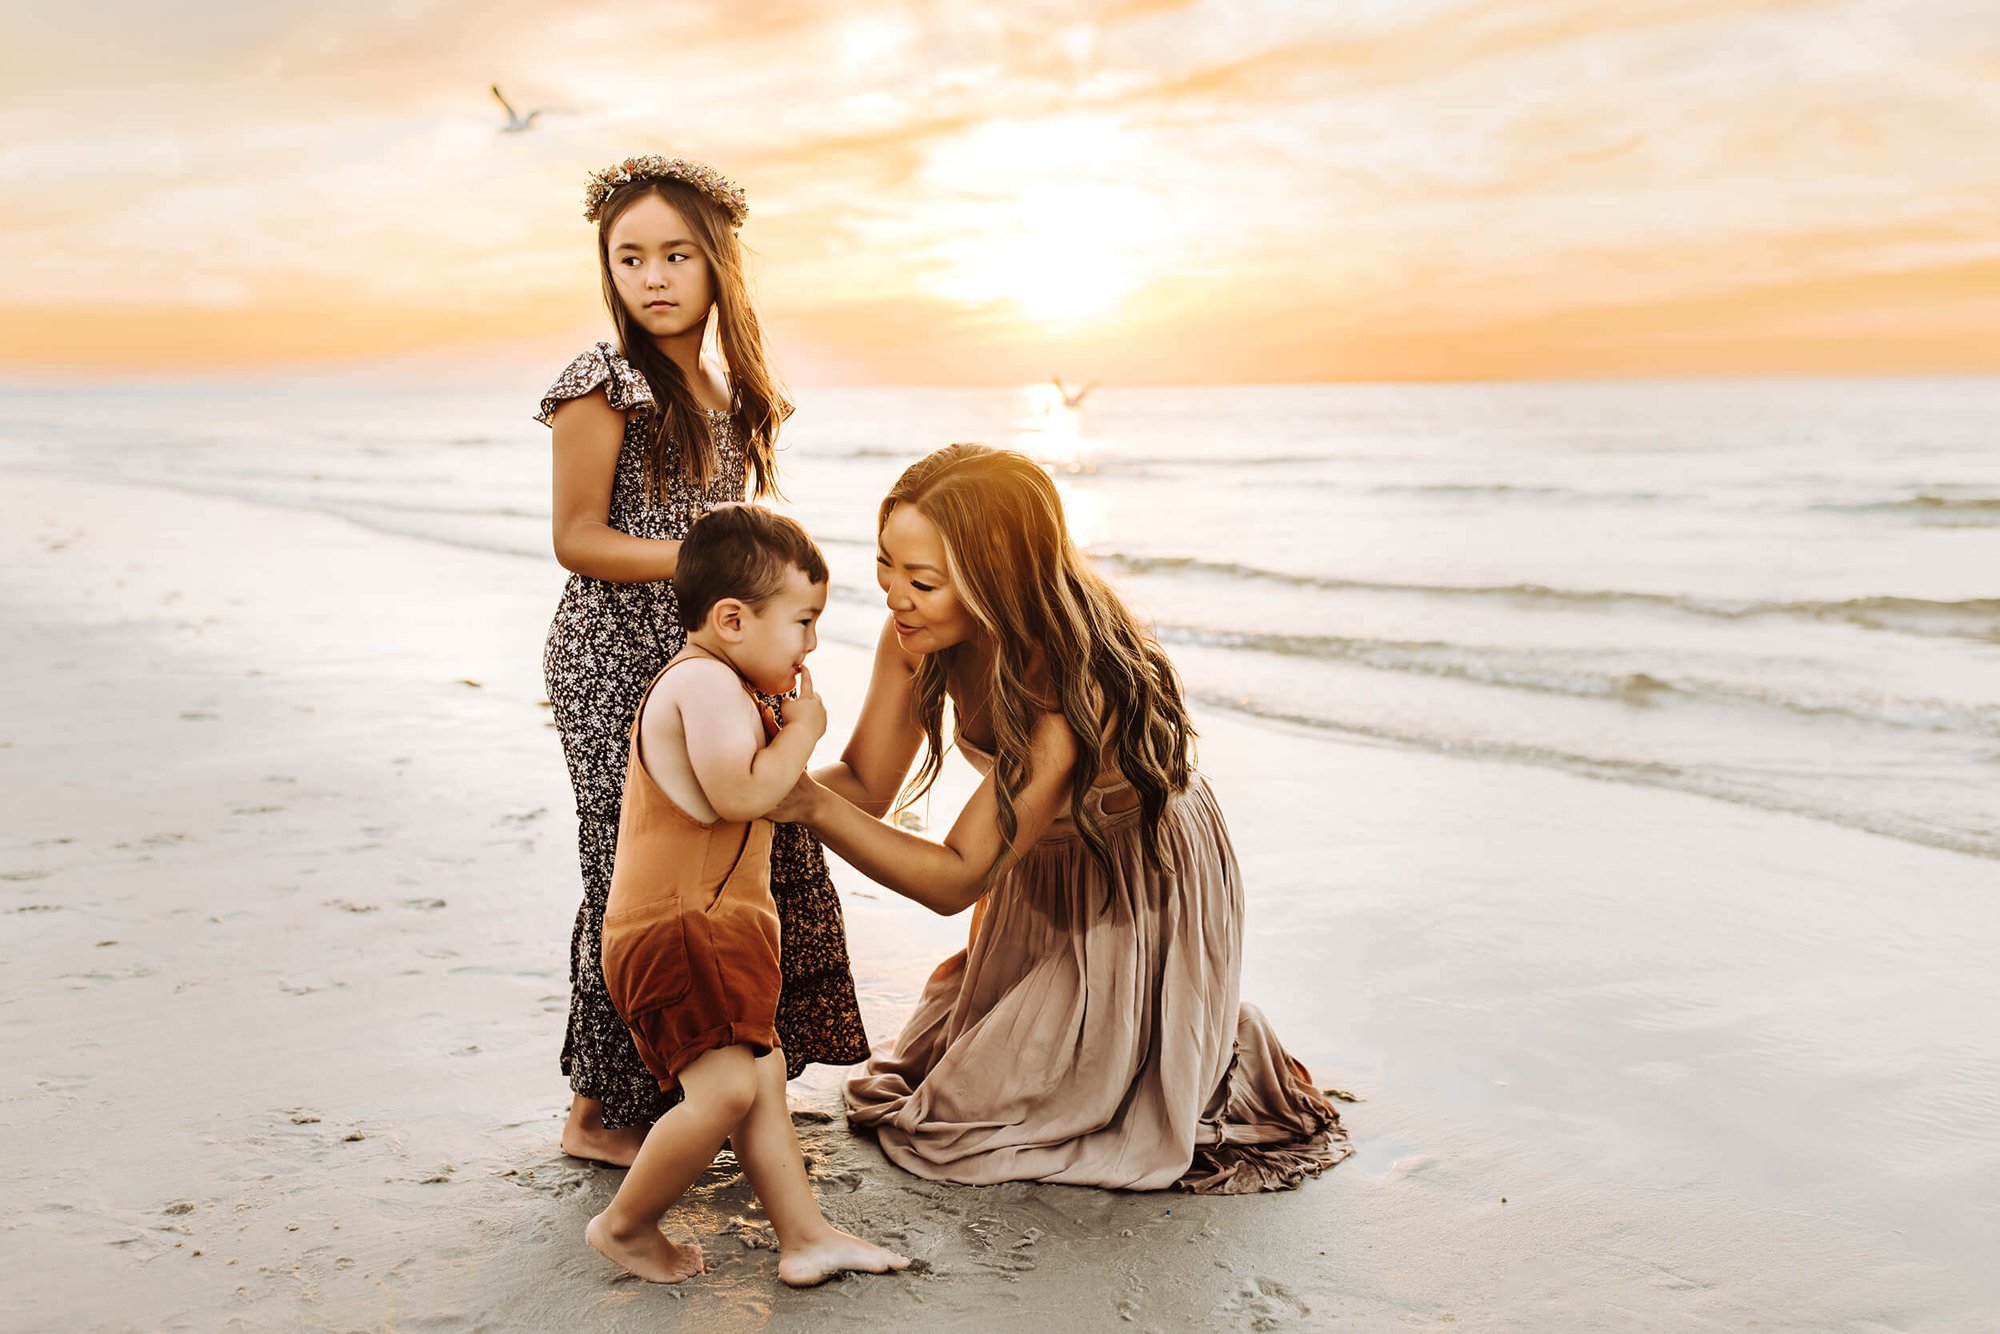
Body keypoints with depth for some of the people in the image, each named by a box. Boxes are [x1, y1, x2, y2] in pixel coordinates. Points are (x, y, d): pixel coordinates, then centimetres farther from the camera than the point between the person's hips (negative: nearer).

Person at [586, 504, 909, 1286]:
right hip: (675, 927, -12)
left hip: (713, 926, 12)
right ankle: (624, 1224, 2)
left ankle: (804, 1235, 16)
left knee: (763, 1077, 11)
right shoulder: (705, 682, -17)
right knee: (726, 1088, -17)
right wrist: (801, 730, -15)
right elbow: (742, 793, -28)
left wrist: (787, 727, 17)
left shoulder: (716, 685, 18)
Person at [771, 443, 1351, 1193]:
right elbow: (865, 785, -15)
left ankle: (1218, 1058, 15)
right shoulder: (920, 634, -20)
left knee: (970, 1120, -1)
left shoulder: (1072, 689, -40)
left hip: (1138, 900, -7)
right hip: (1043, 876, 7)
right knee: (927, 1069, 20)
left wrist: (811, 804, -44)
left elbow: (958, 878, -35)